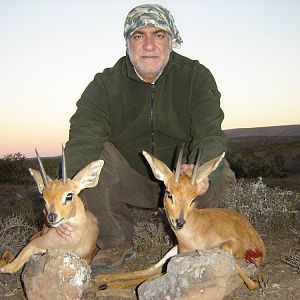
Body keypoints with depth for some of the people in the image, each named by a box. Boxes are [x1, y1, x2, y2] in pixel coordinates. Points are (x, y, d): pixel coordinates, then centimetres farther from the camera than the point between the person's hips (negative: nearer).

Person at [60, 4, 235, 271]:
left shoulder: (196, 76, -12)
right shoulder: (105, 85, -11)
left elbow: (210, 135, -24)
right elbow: (82, 141, -25)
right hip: (128, 181, 1)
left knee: (219, 173, -30)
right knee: (90, 158, -26)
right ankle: (117, 242, -4)